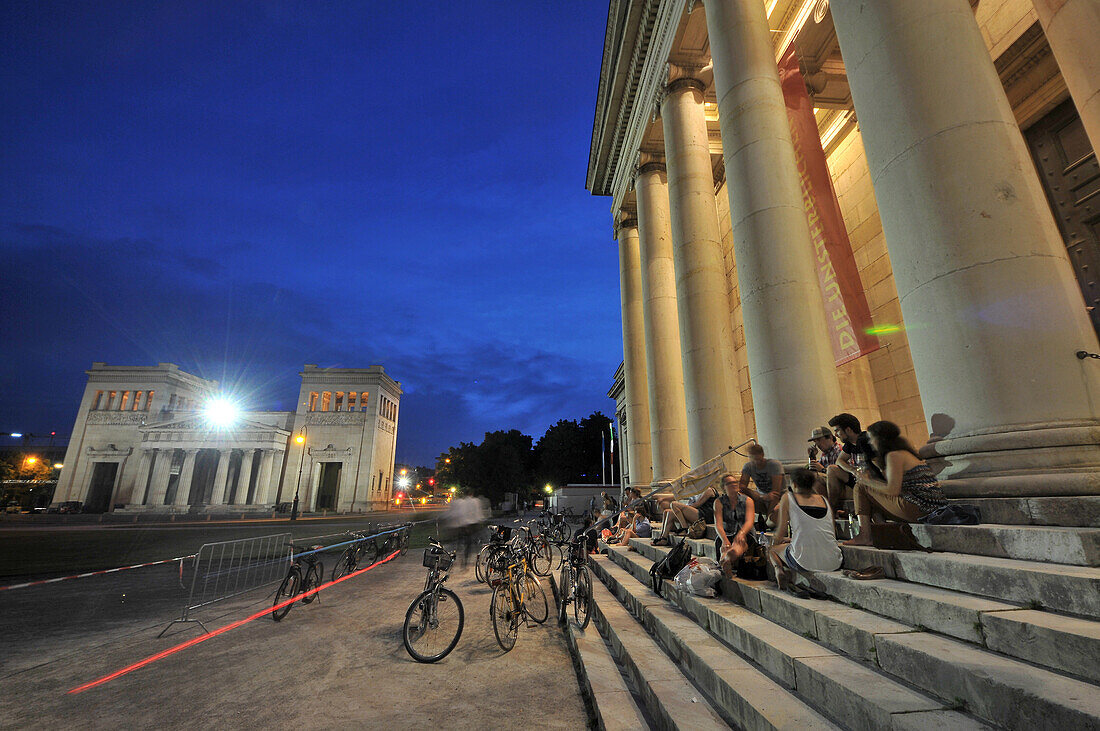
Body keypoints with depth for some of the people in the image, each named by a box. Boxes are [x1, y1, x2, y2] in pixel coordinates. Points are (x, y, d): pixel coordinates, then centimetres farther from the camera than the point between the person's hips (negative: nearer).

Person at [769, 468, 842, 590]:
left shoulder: (788, 497, 3)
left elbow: (781, 531, 3)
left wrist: (774, 542, 26)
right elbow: (832, 532, 23)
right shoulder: (823, 499, 15)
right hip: (833, 563, 5)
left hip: (805, 562, -5)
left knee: (772, 550, 24)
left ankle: (778, 569, -3)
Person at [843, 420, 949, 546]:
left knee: (861, 487, -6)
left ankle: (864, 536, -6)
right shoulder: (905, 452, 20)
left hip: (918, 509, -10)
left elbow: (893, 490, -17)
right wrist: (871, 479, 15)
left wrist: (867, 481, -3)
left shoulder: (894, 455, -11)